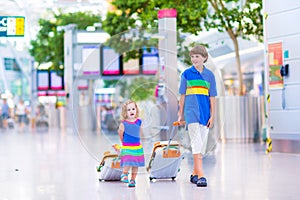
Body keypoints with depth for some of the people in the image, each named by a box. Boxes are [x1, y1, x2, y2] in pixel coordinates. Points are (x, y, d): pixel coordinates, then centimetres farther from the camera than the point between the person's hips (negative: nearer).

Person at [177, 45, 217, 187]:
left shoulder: (209, 75, 8)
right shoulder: (187, 73, 4)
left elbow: (212, 97, 8)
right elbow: (182, 95, 8)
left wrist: (212, 116, 3)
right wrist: (180, 114, 9)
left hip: (205, 112, 3)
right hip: (191, 111, -3)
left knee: (202, 142, 6)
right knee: (196, 141, -13)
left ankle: (195, 173, 17)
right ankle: (200, 175, -20)